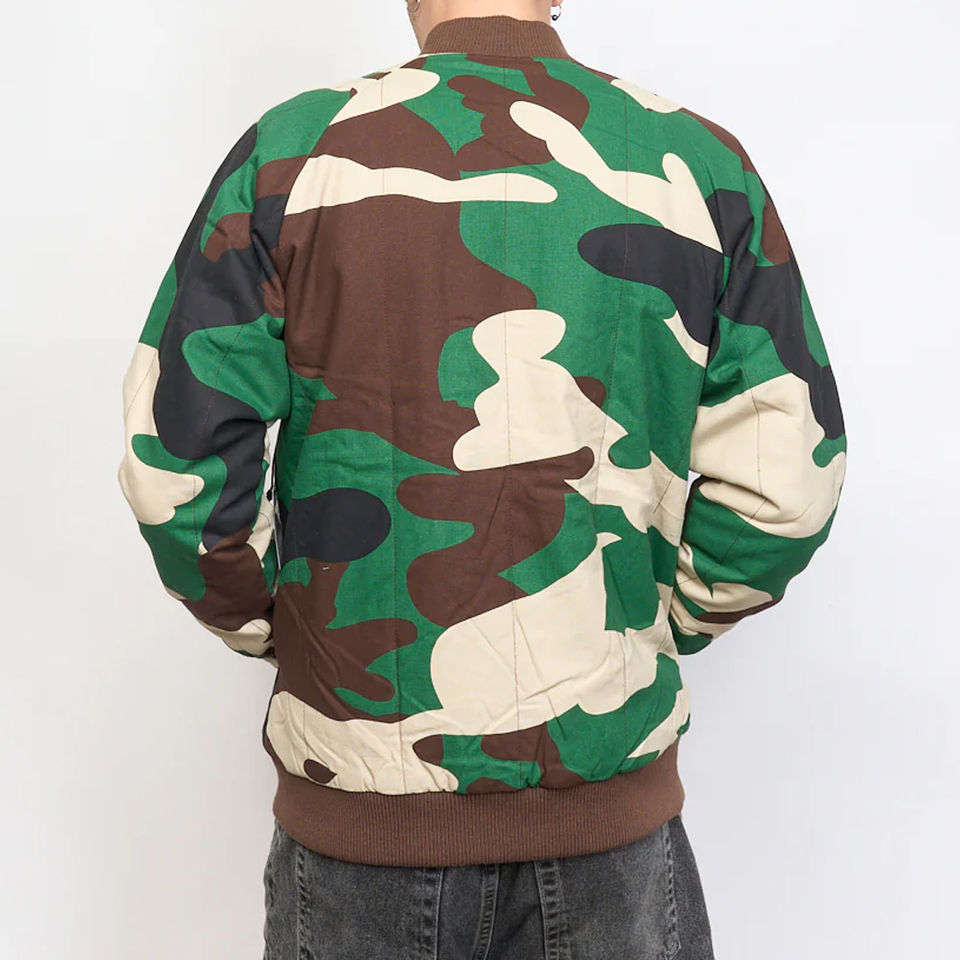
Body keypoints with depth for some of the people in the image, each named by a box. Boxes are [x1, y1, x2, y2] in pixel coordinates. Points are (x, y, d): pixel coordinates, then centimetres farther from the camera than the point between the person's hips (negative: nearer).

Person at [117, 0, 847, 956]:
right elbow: (781, 488, -5)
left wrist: (281, 630, 7)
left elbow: (175, 466, -9)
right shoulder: (700, 162, -2)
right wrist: (646, 629, 10)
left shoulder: (292, 152, -5)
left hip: (360, 808, 0)